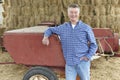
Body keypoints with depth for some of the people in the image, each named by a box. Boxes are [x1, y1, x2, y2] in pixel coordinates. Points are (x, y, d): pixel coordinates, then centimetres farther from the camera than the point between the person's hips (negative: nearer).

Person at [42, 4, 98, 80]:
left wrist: (88, 56, -7)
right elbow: (50, 29, 24)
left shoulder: (86, 28, 3)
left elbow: (93, 45, 6)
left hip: (83, 62, -1)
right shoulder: (62, 28, 9)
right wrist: (46, 36, 3)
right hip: (69, 63, 1)